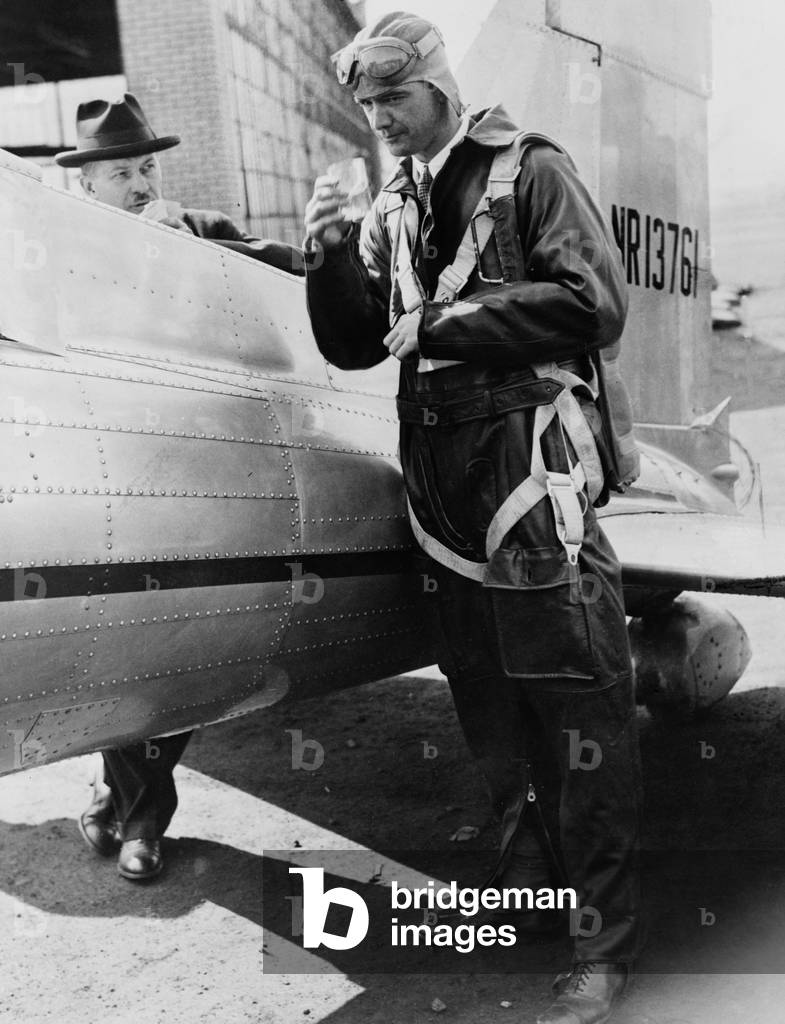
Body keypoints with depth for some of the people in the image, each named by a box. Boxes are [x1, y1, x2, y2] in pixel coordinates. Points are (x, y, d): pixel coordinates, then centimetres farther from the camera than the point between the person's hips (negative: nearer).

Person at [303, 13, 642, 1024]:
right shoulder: (392, 210, 18)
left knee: (576, 706, -4)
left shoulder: (529, 169, 1)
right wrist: (329, 255, -2)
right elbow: (353, 347, 15)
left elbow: (594, 303, -10)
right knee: (490, 705, 13)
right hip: (440, 469, 6)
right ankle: (529, 887, 30)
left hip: (531, 456, -6)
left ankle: (603, 941, 7)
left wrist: (443, 321, -9)